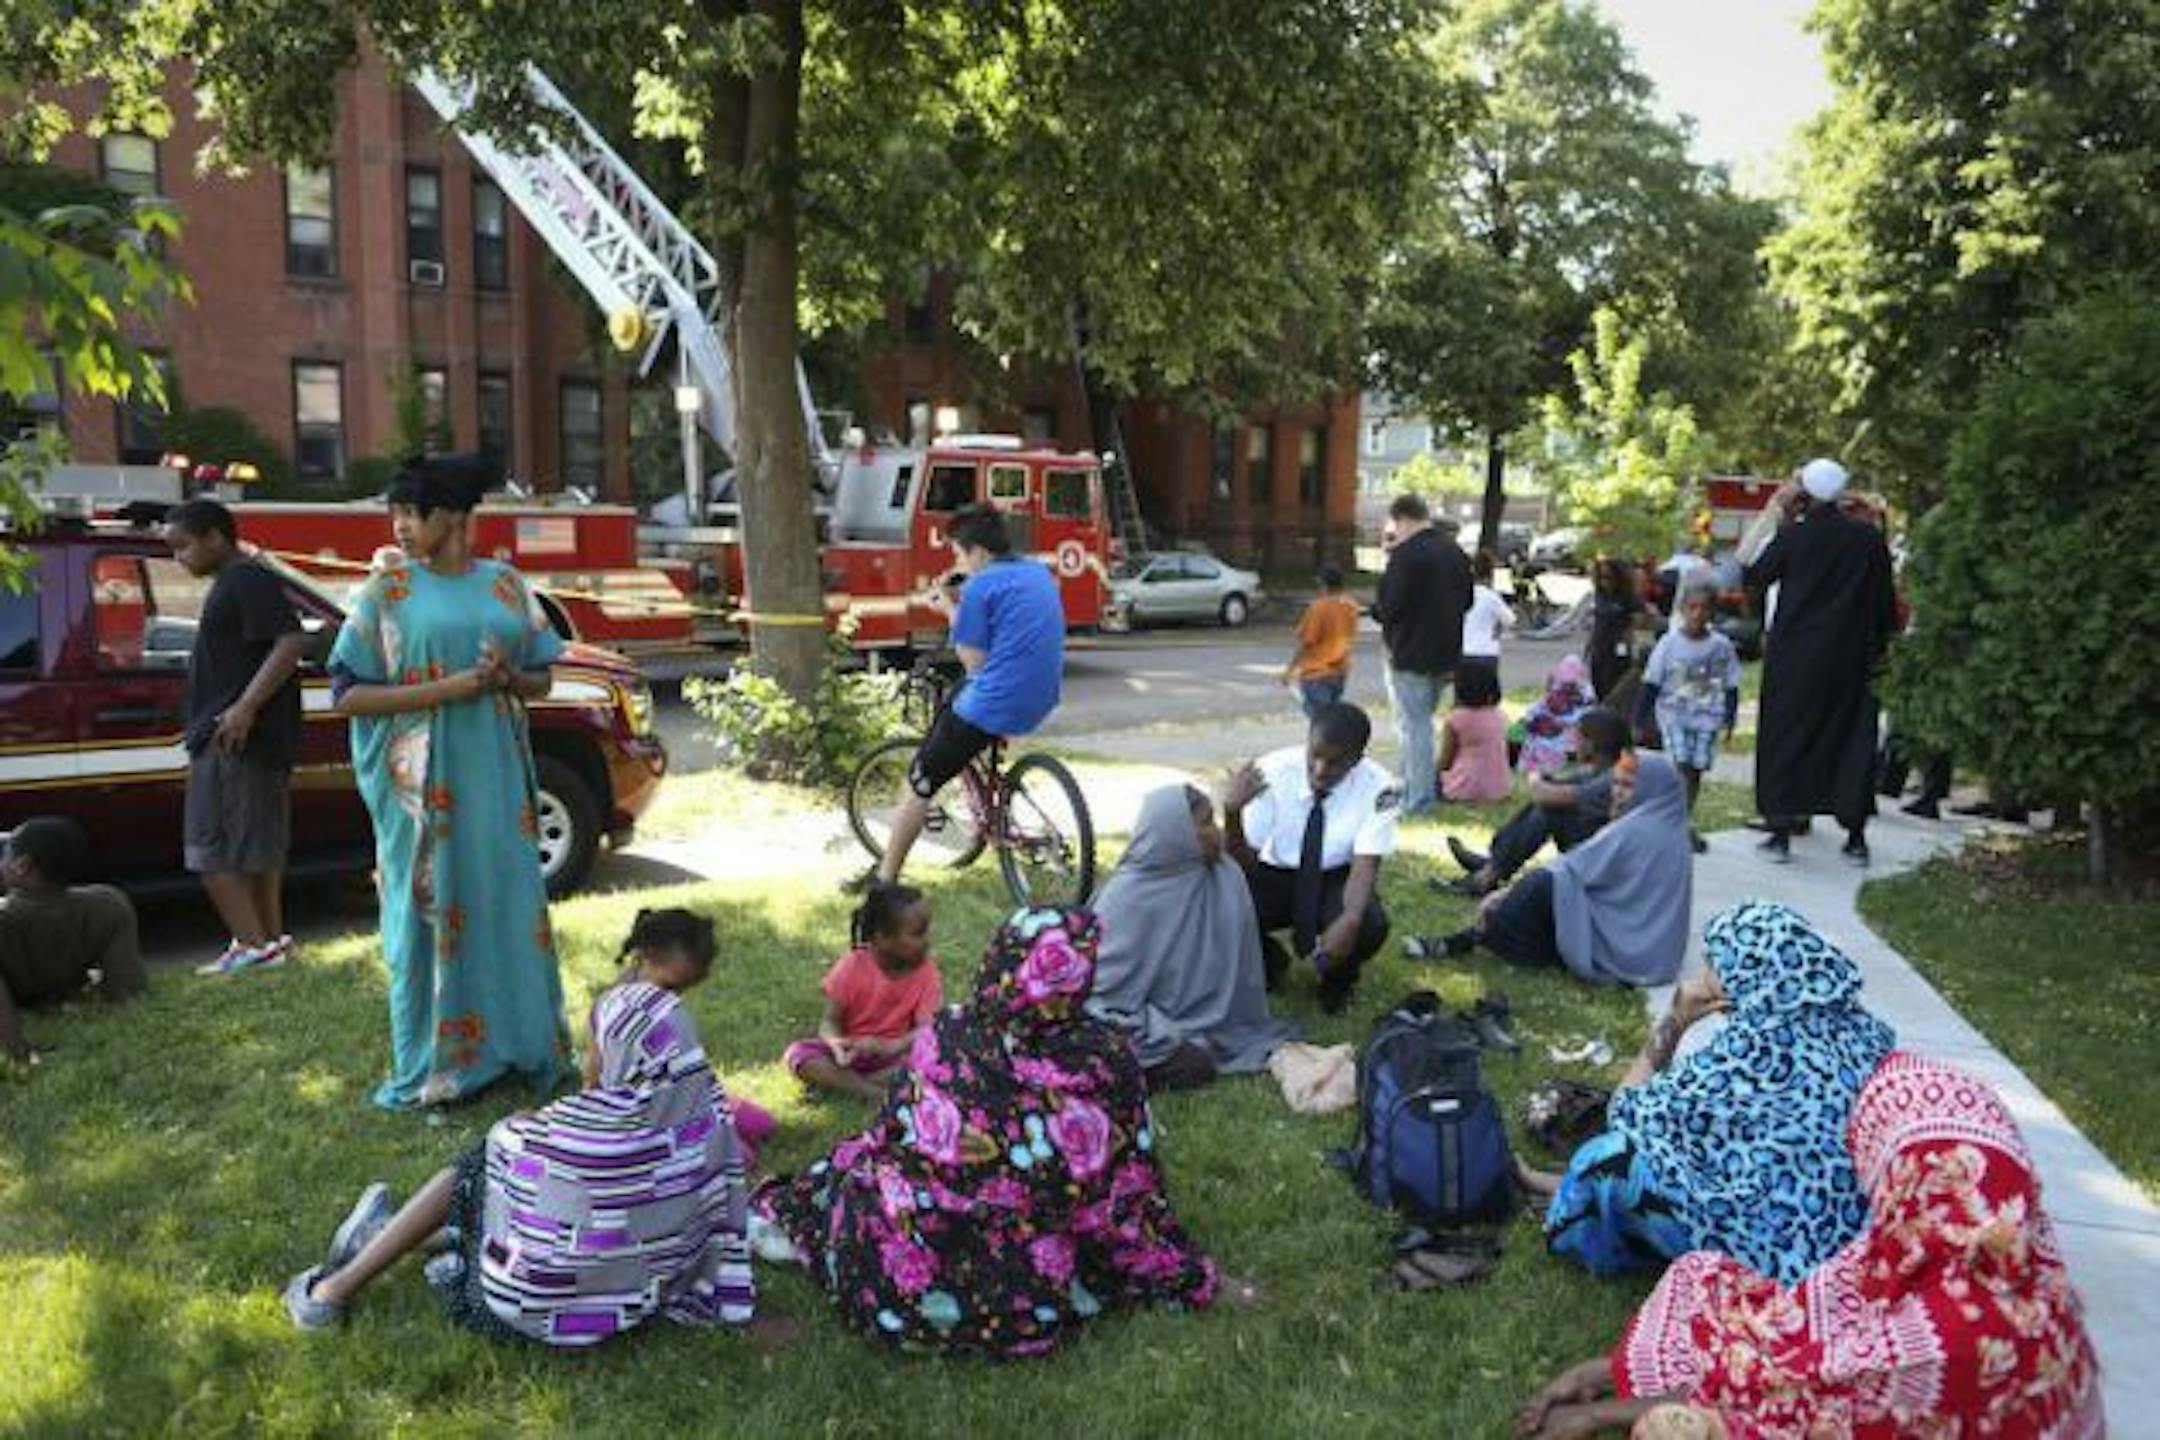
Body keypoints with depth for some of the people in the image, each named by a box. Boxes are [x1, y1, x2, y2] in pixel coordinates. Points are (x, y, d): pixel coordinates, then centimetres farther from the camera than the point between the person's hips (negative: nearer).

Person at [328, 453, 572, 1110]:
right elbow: (348, 692, -6)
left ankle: (516, 1044, 21)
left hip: (498, 777, 3)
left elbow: (541, 680, 13)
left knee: (511, 902, 7)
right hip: (423, 781, -3)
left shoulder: (506, 584, 7)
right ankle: (434, 1066, 15)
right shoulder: (387, 591, 0)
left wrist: (508, 677, -11)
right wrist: (449, 687, -17)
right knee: (430, 913, 3)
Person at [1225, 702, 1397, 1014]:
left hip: (1336, 881, 0)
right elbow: (1242, 863, -21)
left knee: (1370, 926, -34)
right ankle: (1269, 963, 8)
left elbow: (1366, 863, -25)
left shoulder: (1379, 788, -21)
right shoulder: (1271, 772, -21)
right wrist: (1232, 811, -42)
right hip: (1275, 875, 1)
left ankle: (1339, 978, 6)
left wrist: (1351, 918, -46)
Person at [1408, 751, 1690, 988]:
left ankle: (1470, 939, -1)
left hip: (1622, 953, -10)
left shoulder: (1636, 830, -16)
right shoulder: (1669, 830, 13)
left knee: (1541, 886, -18)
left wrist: (1508, 895, -4)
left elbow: (1574, 868, -13)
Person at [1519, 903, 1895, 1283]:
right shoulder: (1858, 1026, -7)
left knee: (1610, 1158, -4)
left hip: (1782, 1255, -8)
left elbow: (1626, 1114, -11)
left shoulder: (1747, 1054, -25)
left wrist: (1674, 1022, -7)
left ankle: (1574, 1192, 27)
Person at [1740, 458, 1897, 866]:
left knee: (1786, 738, 7)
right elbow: (1886, 603, 3)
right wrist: (1878, 648, 14)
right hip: (1851, 659, 3)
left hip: (1795, 657, -2)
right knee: (1853, 738, 10)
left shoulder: (1791, 536, -10)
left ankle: (1782, 831, 5)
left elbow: (1752, 576, 2)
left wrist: (1772, 514, 4)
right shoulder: (1869, 536, -1)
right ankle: (1856, 837, 13)